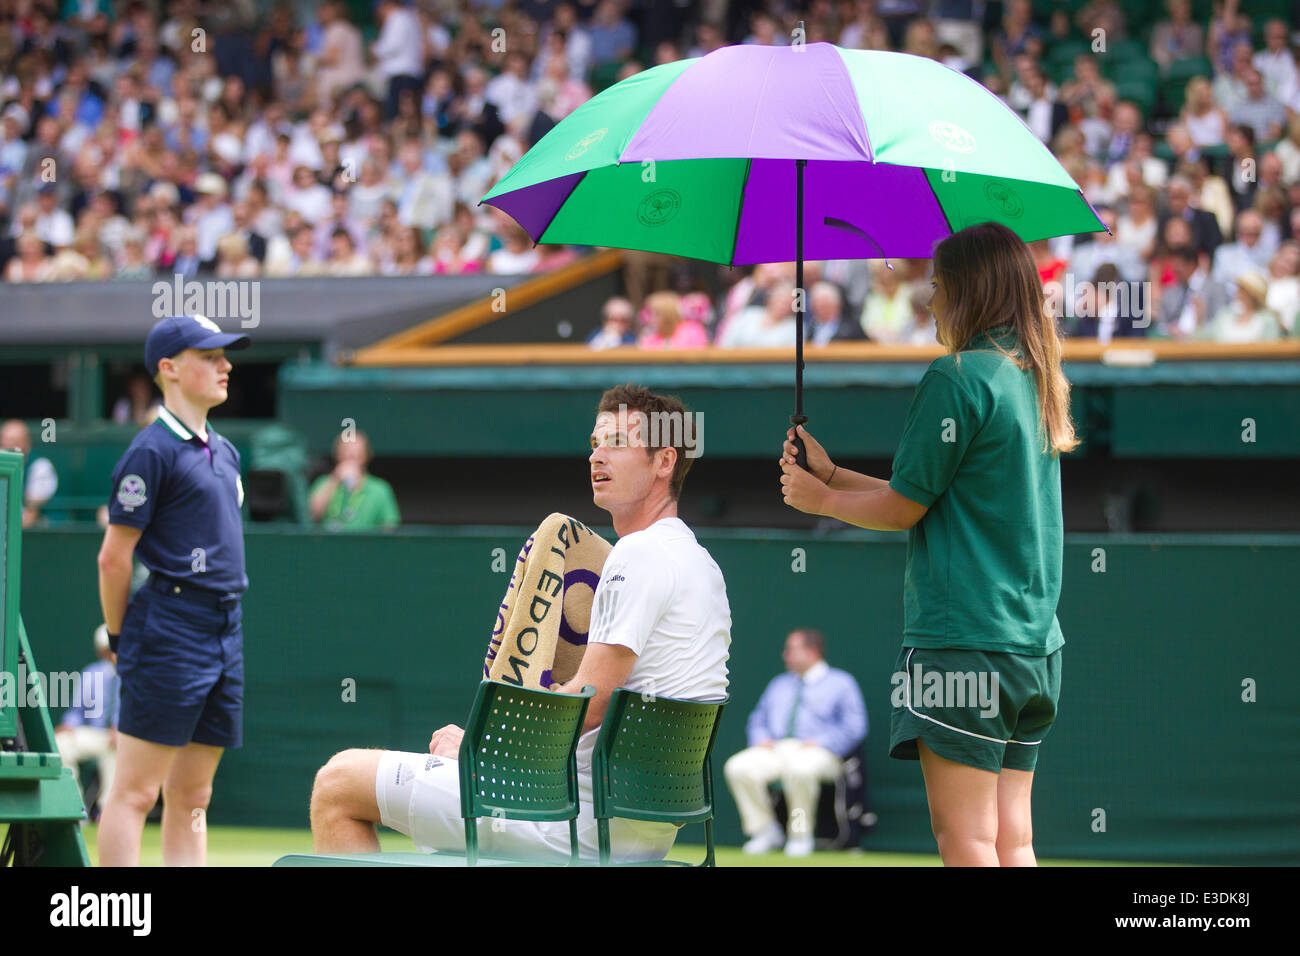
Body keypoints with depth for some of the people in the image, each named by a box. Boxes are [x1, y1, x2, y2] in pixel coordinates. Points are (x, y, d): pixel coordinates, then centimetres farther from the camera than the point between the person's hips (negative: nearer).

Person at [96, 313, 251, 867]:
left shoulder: (224, 452, 16)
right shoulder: (152, 451, -9)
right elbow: (113, 557, -9)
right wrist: (122, 639, -3)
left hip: (225, 631, 8)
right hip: (171, 629, -8)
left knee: (191, 799, 9)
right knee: (135, 791, -8)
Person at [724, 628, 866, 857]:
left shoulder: (841, 682, 10)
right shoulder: (779, 684, 30)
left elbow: (854, 727, -1)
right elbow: (758, 719, 29)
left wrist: (819, 743, -12)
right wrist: (761, 739, 6)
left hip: (815, 752, -5)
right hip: (775, 749, 5)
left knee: (799, 770, -41)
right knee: (737, 767, -24)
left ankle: (800, 835, -22)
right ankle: (765, 830, -11)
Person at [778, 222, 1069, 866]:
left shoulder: (956, 378, -11)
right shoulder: (1034, 380, 16)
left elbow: (903, 509, -7)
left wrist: (820, 499, 11)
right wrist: (833, 475, 23)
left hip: (962, 638, -9)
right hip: (1034, 642, 9)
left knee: (965, 841, -8)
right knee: (1013, 842, 7)